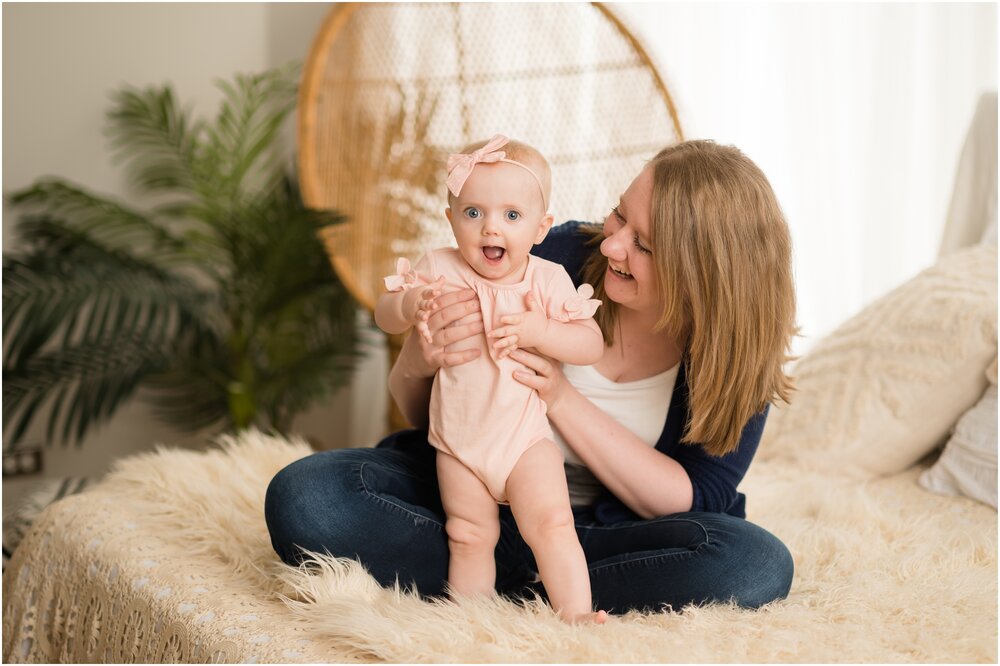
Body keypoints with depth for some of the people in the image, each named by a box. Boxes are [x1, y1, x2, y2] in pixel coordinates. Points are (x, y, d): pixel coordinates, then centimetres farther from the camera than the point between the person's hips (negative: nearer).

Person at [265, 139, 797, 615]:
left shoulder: (737, 346, -13)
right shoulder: (563, 257, -16)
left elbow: (692, 502, -16)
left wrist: (562, 400, -26)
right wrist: (418, 362, -30)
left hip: (614, 528, 0)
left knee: (758, 565, -32)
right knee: (305, 497, -25)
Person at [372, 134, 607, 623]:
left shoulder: (548, 279, -7)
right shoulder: (440, 269, -5)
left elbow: (592, 346, -10)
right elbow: (384, 317, -1)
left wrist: (540, 331, -27)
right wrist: (409, 306, -25)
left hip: (526, 439, -1)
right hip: (458, 444, 2)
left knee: (552, 527, -13)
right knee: (469, 538, 10)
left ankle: (575, 615, -6)